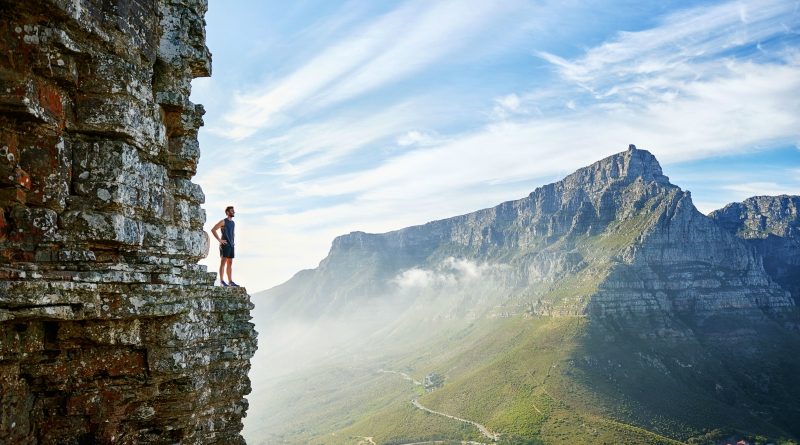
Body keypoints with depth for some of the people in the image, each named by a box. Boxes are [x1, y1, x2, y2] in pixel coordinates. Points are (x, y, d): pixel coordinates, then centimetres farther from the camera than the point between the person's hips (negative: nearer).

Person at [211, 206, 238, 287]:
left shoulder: (233, 223, 17)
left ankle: (230, 281, 10)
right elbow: (213, 230, -14)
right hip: (224, 245, -8)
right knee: (223, 262, -8)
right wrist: (219, 240, -16)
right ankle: (221, 281, -9)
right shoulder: (223, 222, -6)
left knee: (230, 263, 8)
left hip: (231, 245, 8)